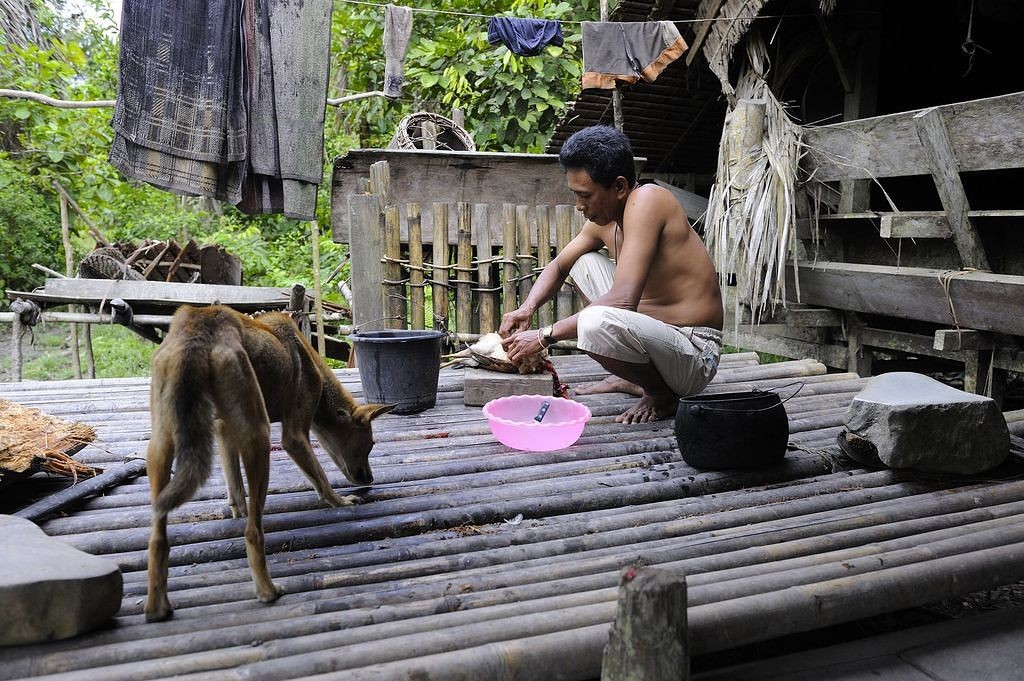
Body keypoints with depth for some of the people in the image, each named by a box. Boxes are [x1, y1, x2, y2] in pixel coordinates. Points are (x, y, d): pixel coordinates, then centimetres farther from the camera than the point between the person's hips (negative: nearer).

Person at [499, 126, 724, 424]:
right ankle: (631, 378, 17)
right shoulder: (603, 220, 5)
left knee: (596, 321, -36)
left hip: (695, 357, -9)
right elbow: (558, 267, 20)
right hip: (656, 329, 9)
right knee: (584, 262, 17)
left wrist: (544, 335, -24)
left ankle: (663, 394, -5)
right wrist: (527, 308, -2)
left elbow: (623, 301, -31)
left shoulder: (646, 199, -21)